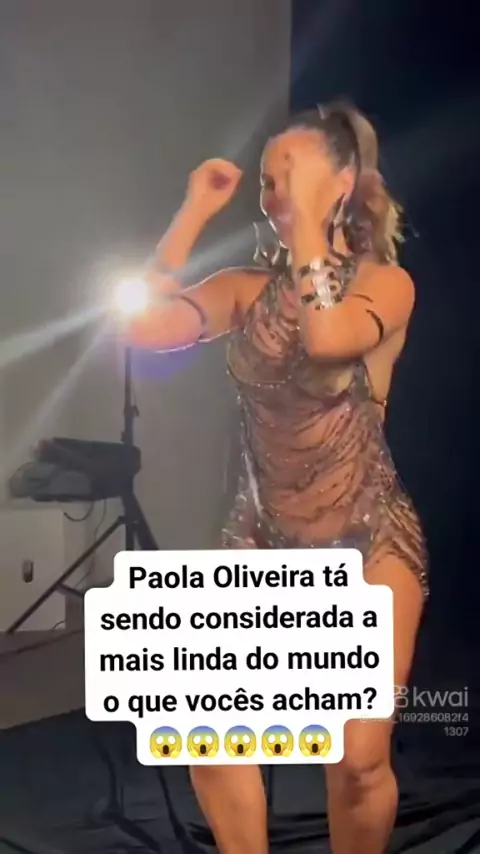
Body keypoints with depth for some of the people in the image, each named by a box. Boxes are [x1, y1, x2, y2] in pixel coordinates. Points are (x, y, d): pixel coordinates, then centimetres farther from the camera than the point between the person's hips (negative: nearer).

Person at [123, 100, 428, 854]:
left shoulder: (387, 282, -7)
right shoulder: (246, 287, 3)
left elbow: (328, 336, -30)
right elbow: (144, 327, -12)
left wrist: (307, 214, -21)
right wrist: (195, 212, -7)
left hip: (369, 538, -3)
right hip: (262, 535, 3)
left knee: (359, 757, -8)